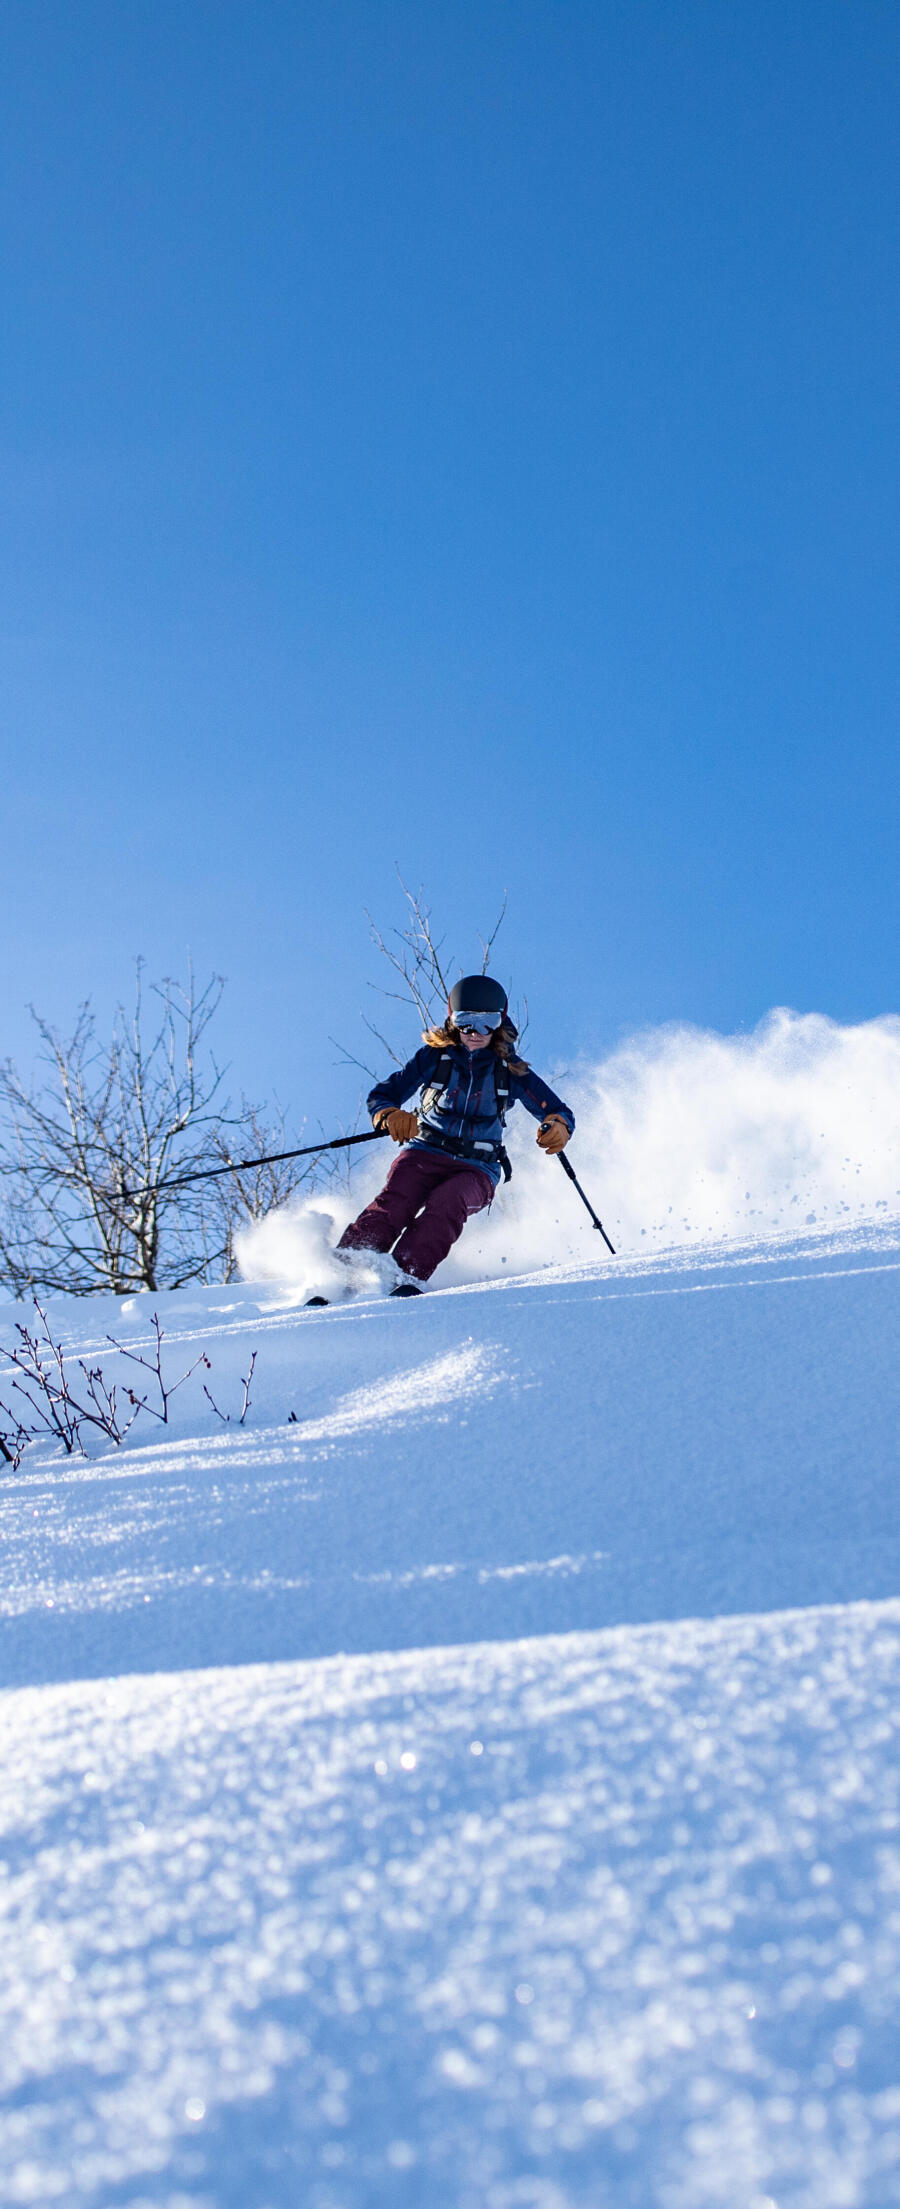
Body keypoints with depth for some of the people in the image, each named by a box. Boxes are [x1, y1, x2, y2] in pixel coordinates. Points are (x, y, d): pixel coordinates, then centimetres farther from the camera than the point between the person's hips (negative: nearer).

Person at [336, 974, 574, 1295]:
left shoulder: (510, 1070, 6)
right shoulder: (435, 1056, 4)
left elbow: (558, 1111, 4)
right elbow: (380, 1095, 4)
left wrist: (558, 1127, -22)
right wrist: (391, 1116, -21)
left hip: (476, 1169, 0)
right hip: (424, 1154, 0)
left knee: (447, 1203, -34)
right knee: (394, 1203, -30)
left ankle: (407, 1276, -44)